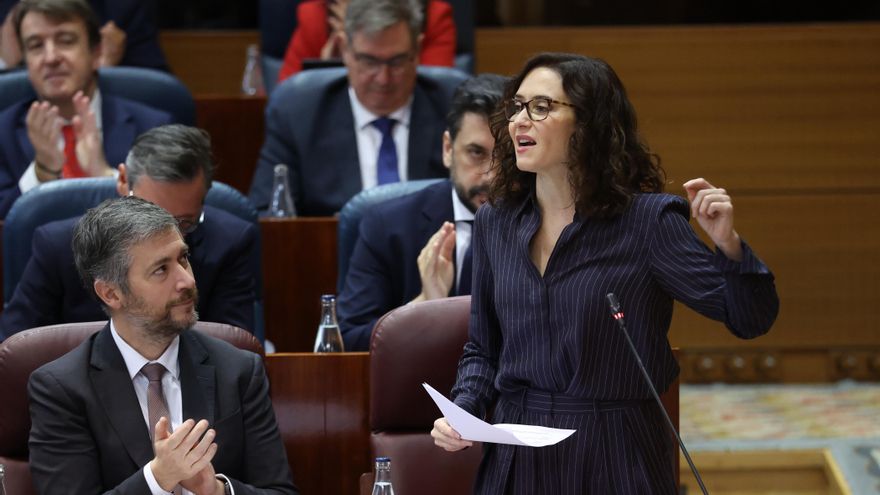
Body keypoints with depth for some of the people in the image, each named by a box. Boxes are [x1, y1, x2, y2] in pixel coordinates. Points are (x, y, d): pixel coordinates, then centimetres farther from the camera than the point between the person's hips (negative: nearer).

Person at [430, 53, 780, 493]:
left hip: (616, 459, -4)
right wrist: (461, 412, -3)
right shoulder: (495, 222, 4)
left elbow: (750, 320, -12)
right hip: (514, 457, 4)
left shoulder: (647, 220, -10)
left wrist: (728, 246, -29)